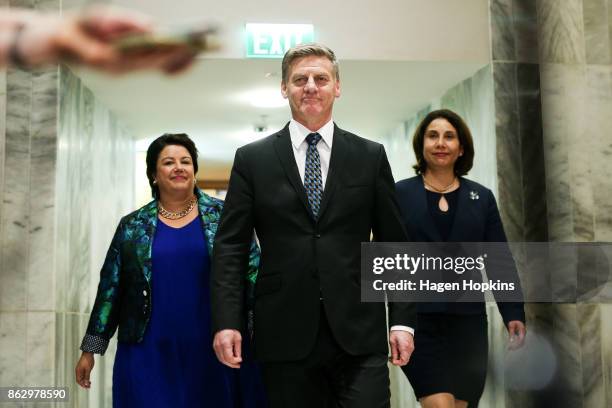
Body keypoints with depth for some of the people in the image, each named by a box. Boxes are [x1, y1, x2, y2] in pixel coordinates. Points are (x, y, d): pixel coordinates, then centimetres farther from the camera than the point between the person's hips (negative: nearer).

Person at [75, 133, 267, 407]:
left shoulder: (223, 216, 4)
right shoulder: (132, 226, 7)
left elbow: (252, 271, 2)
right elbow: (110, 288, 9)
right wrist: (90, 349, 7)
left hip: (213, 351, 0)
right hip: (149, 354, 1)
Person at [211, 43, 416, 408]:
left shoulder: (370, 156, 7)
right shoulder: (253, 159, 5)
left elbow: (394, 244, 8)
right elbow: (230, 247, 3)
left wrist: (402, 321, 2)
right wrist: (226, 322, -6)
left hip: (359, 334, 1)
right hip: (285, 336, 0)